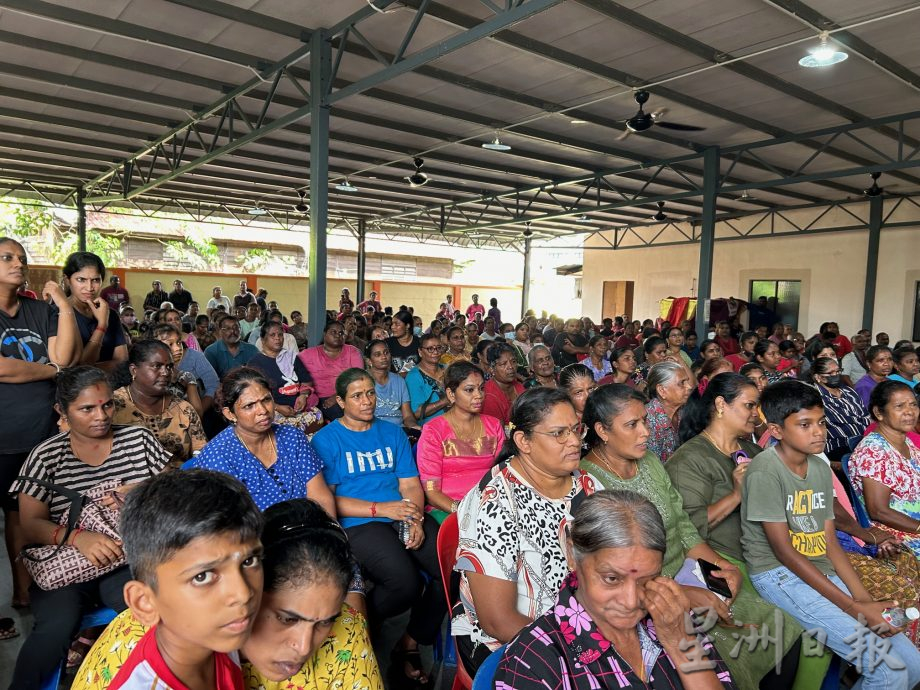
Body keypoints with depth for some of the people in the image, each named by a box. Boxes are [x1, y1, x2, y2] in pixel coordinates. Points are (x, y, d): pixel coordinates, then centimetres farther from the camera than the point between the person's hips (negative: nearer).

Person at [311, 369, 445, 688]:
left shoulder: (392, 433, 16)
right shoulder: (326, 439, 2)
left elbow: (410, 484, 10)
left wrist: (416, 519, -10)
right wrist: (380, 508, -13)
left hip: (405, 517, 5)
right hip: (358, 524, -5)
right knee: (406, 583, -29)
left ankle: (410, 645, 4)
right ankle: (364, 625, 6)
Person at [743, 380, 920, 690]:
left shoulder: (821, 468, 8)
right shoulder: (765, 471, -17)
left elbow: (830, 542, 8)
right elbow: (784, 551, -16)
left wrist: (864, 598, -5)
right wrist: (853, 607, -16)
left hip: (823, 574, 8)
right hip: (778, 575, -8)